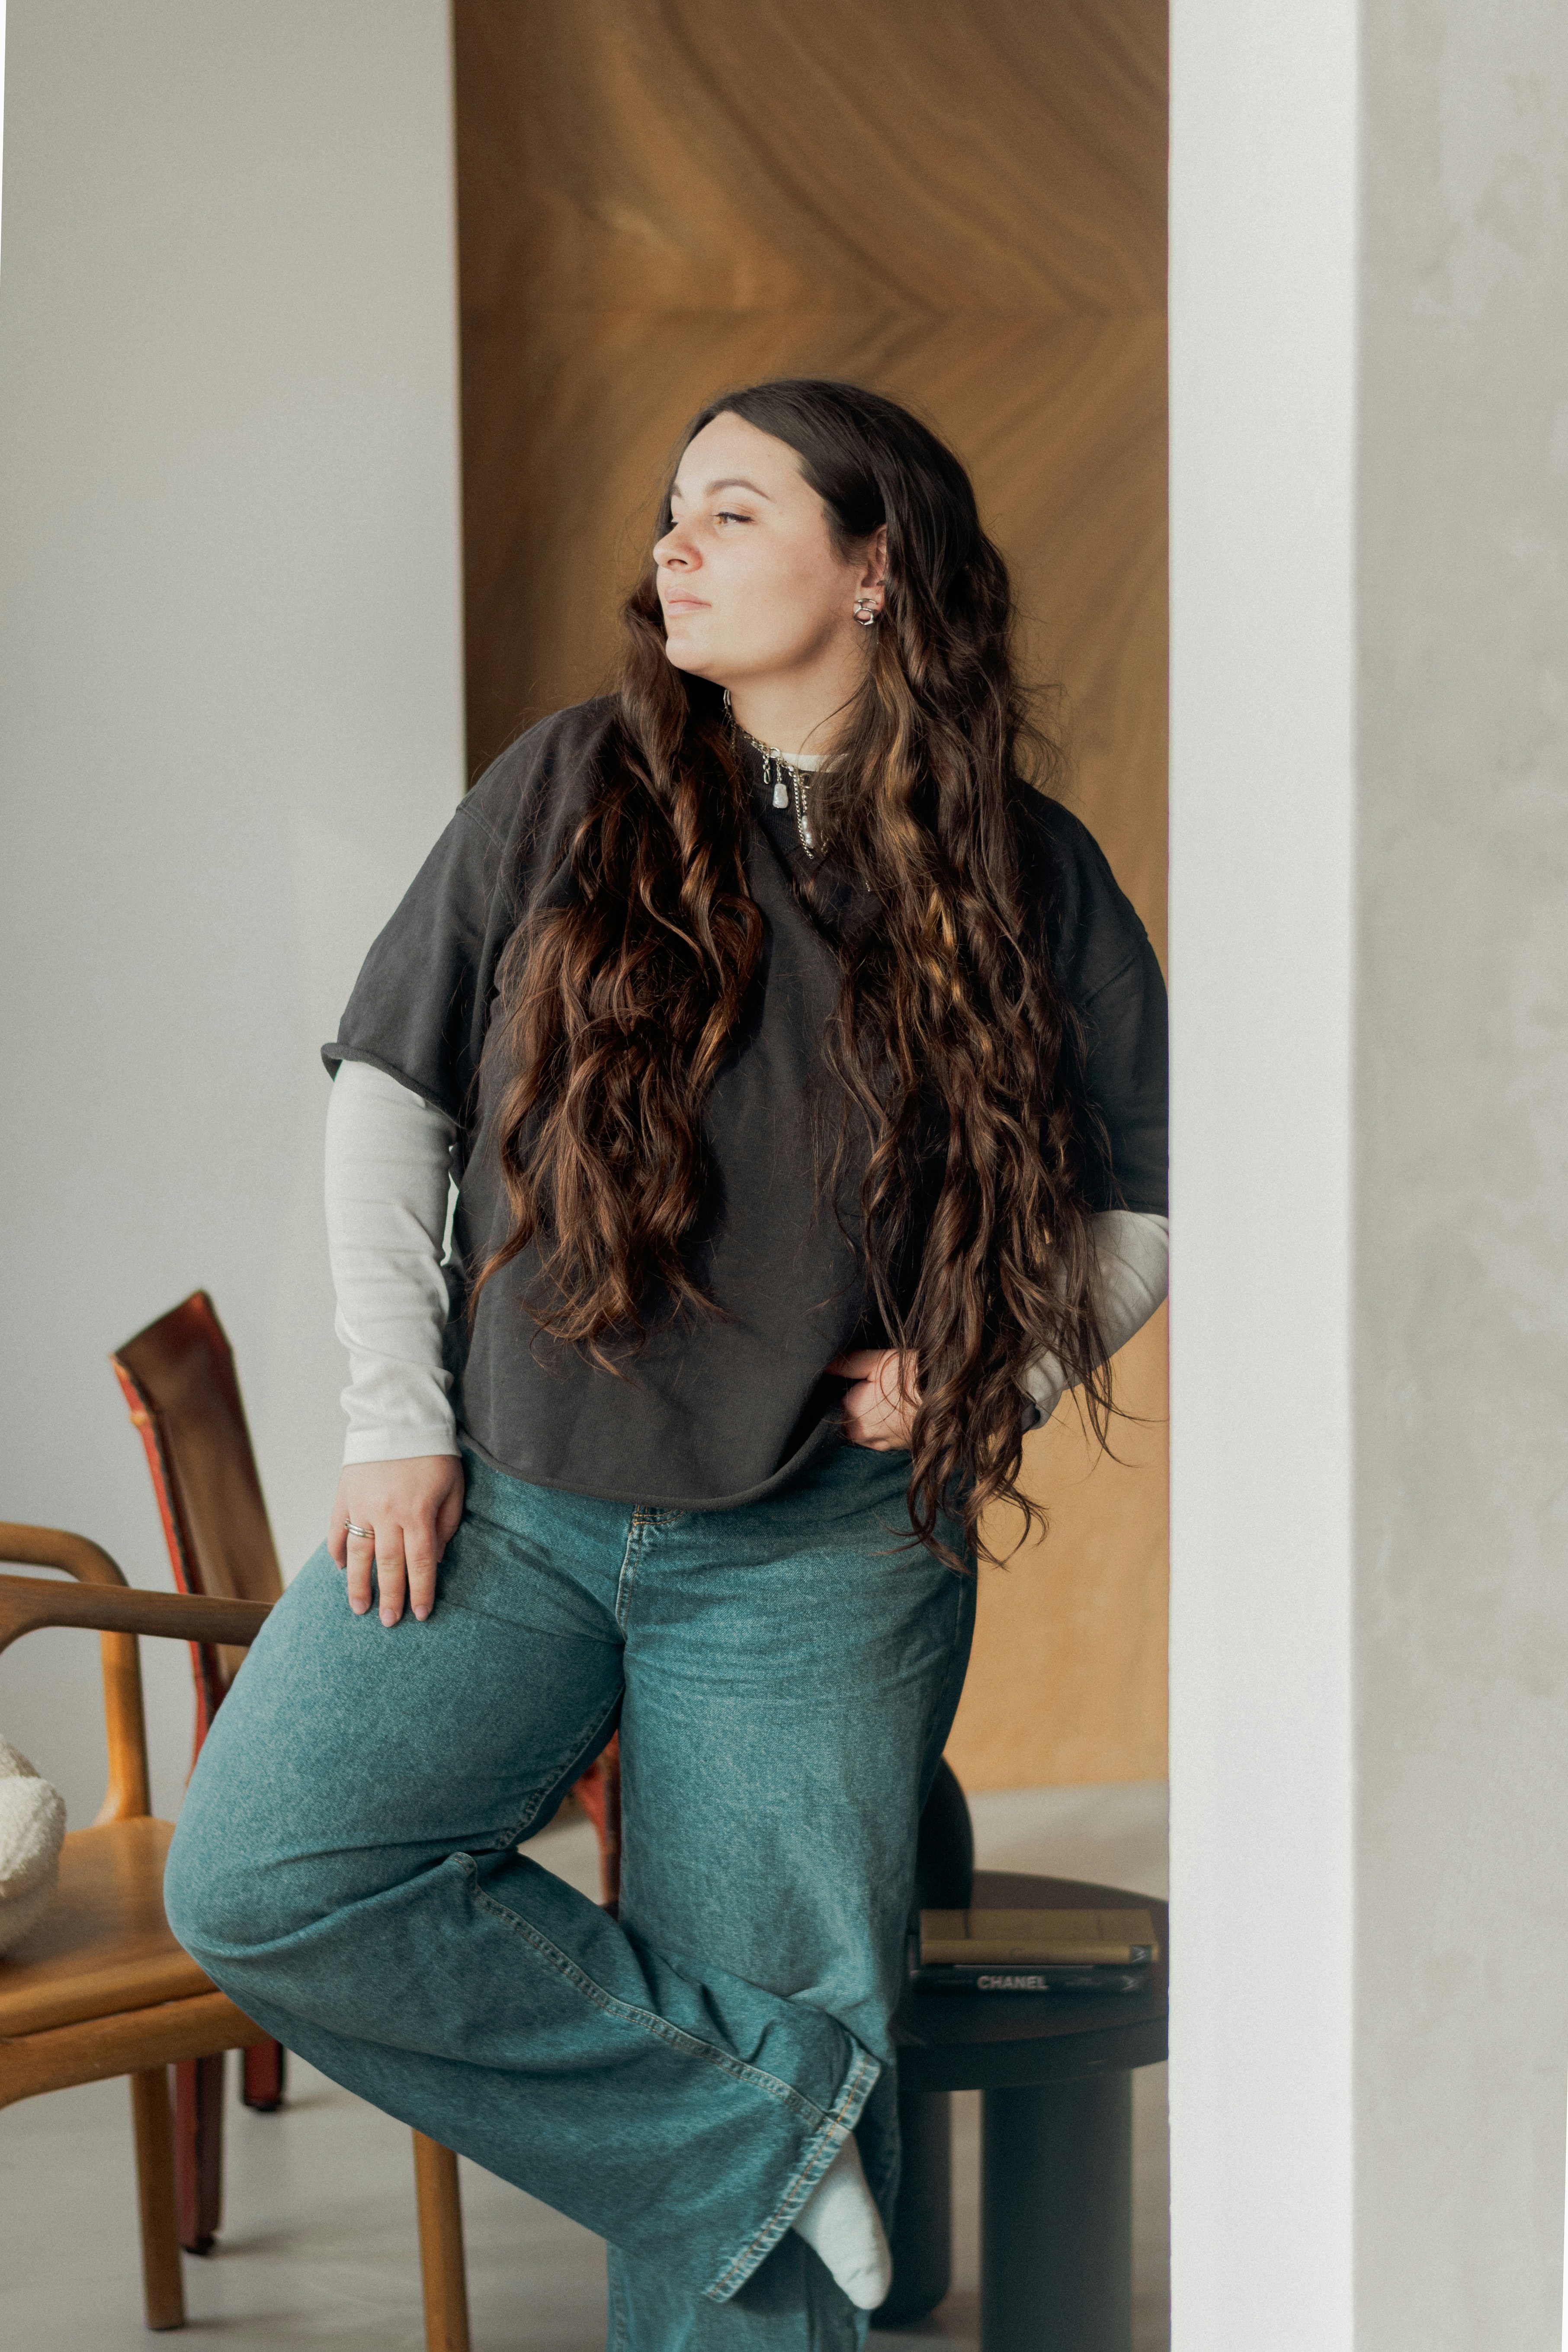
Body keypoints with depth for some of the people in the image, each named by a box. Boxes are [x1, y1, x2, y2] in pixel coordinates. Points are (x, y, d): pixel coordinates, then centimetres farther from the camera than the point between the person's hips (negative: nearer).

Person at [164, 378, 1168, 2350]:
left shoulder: (1027, 878, 2)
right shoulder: (568, 795, 3)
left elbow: (1156, 1202, 11)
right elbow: (389, 1090, 7)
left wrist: (992, 1379, -3)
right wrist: (397, 1417, 0)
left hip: (816, 1557, -1)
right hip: (510, 1501, 1)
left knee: (780, 2009, -1)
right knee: (260, 1884, -16)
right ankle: (776, 2112, -6)